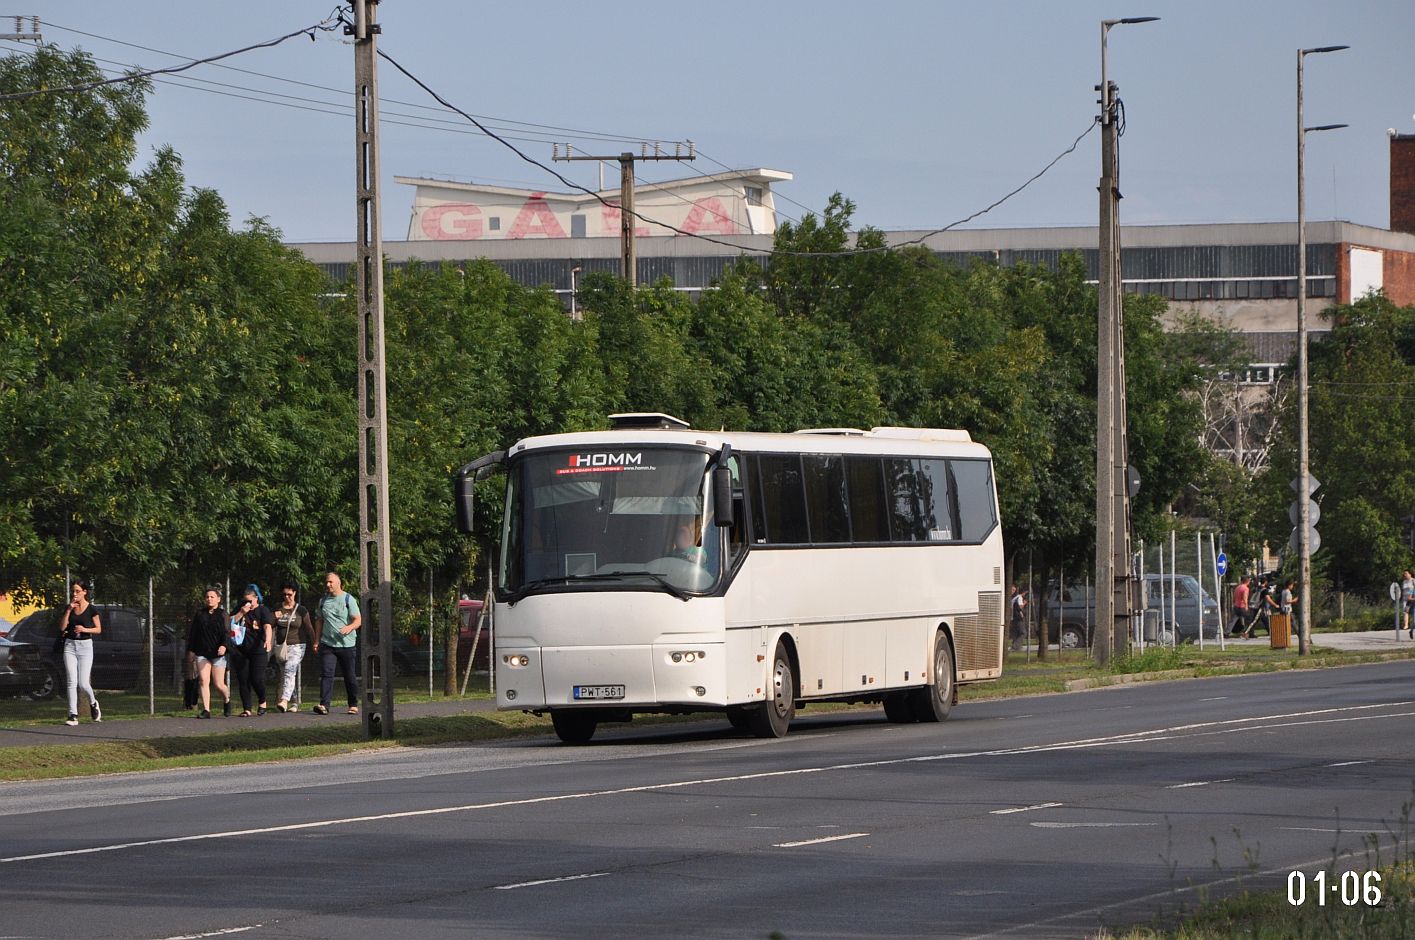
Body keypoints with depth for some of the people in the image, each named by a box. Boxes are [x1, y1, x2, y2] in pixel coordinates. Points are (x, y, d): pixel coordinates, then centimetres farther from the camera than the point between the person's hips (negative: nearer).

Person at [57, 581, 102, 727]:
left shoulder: (91, 609, -2)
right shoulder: (69, 608, 8)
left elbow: (98, 629, 1)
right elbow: (62, 627, 0)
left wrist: (85, 629, -16)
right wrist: (69, 610, -8)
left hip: (85, 645, -3)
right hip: (70, 645, 3)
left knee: (83, 683, -7)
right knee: (72, 681, -6)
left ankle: (93, 703, 24)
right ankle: (73, 715, -5)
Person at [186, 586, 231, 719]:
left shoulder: (222, 615, 2)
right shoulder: (199, 614, 12)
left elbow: (227, 633, -7)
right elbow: (192, 633, 16)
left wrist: (224, 645, -25)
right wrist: (190, 650, 10)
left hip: (217, 654, -3)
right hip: (201, 653, 3)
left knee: (219, 684, -1)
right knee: (203, 681, -10)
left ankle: (227, 700, 31)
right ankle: (206, 710, -8)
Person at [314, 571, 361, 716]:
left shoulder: (348, 599, -2)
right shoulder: (323, 600, 11)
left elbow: (358, 620, -6)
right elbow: (319, 621, 18)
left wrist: (349, 627, -27)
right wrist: (317, 641, 10)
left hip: (346, 644, -3)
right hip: (327, 643, 3)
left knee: (349, 676, 6)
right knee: (326, 674, -11)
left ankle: (354, 705, 18)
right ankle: (324, 705, -19)